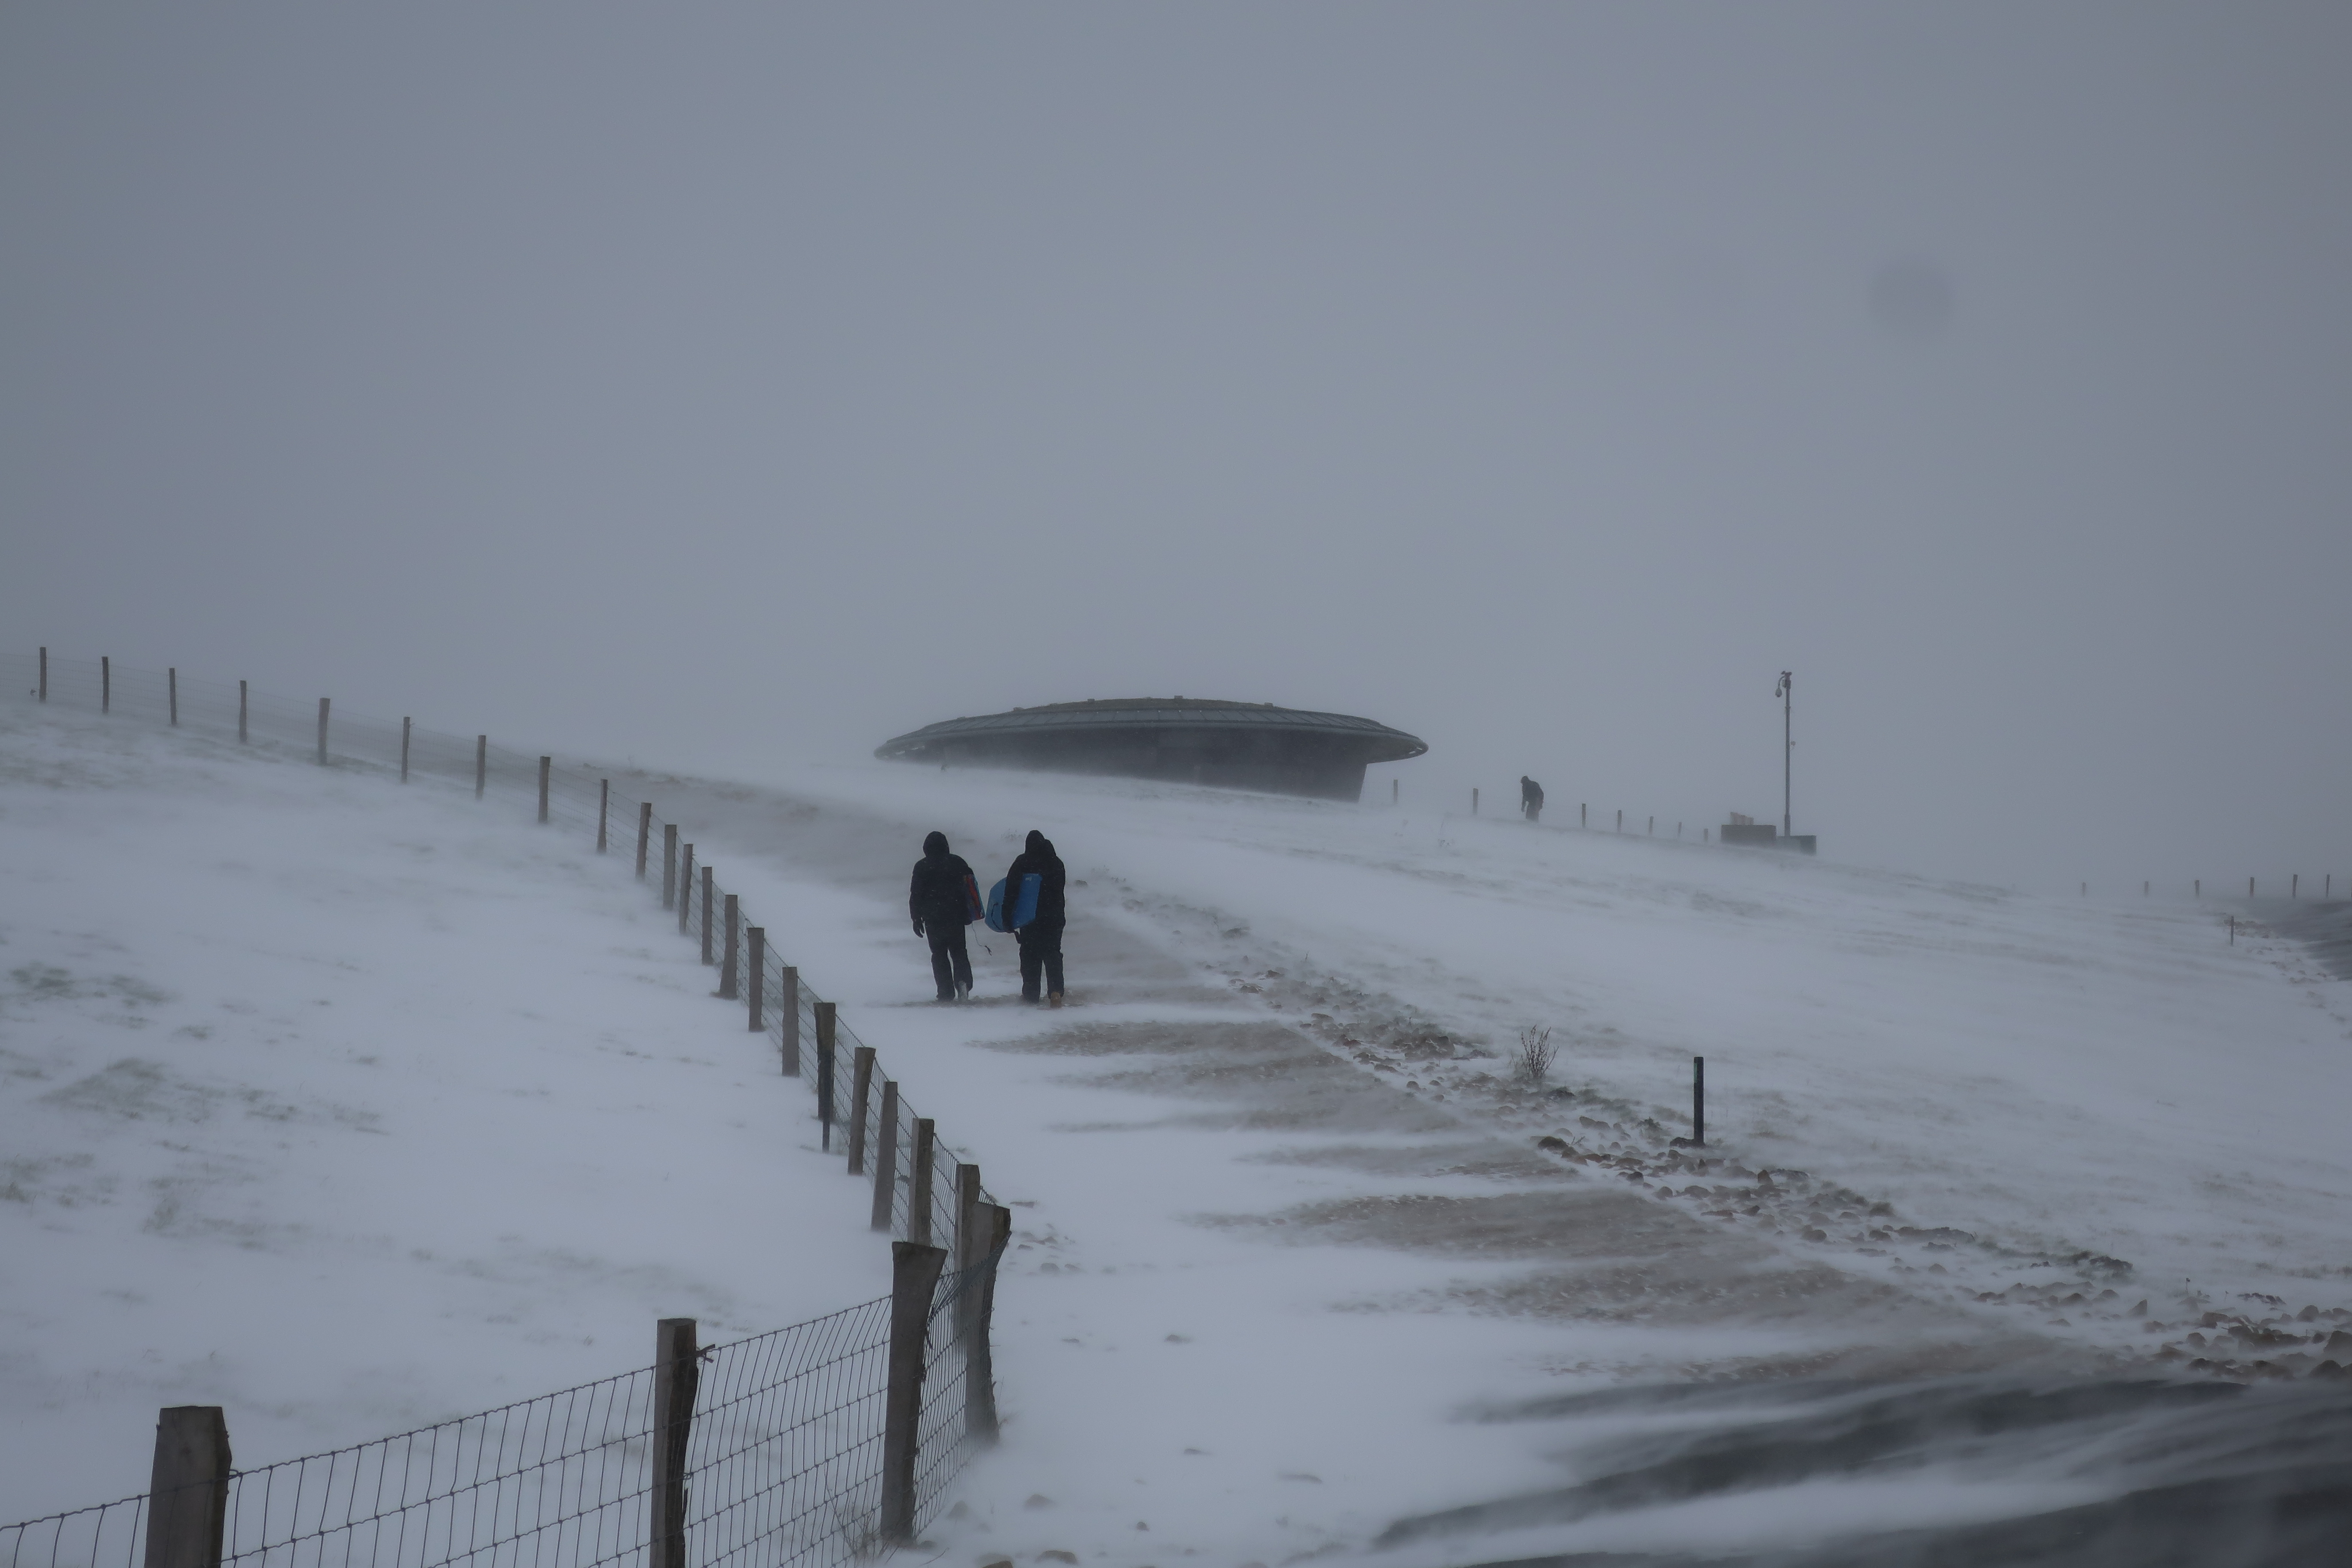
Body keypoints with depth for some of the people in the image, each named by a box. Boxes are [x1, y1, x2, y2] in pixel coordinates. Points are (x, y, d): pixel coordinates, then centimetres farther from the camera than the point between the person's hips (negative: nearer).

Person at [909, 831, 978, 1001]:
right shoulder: (957, 862, 4)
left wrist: (917, 919, 4)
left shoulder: (922, 867, -3)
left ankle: (946, 993, -1)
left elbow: (916, 895, -3)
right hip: (956, 917, 2)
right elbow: (970, 882, 8)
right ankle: (963, 981, -14)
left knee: (939, 955, 6)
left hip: (933, 918, -2)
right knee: (959, 952, 11)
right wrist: (969, 914, 15)